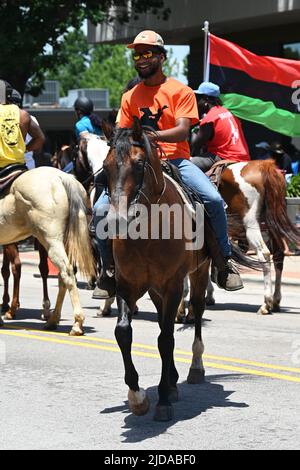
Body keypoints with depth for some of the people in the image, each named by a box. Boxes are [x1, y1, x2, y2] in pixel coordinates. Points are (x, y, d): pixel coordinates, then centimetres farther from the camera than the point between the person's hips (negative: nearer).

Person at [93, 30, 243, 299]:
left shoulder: (181, 91, 4)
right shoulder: (129, 97, 16)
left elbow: (182, 131, -10)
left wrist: (151, 135, -26)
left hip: (175, 161, -3)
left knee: (213, 200, -28)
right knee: (101, 209, -16)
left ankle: (225, 262, -9)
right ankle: (109, 271, 1)